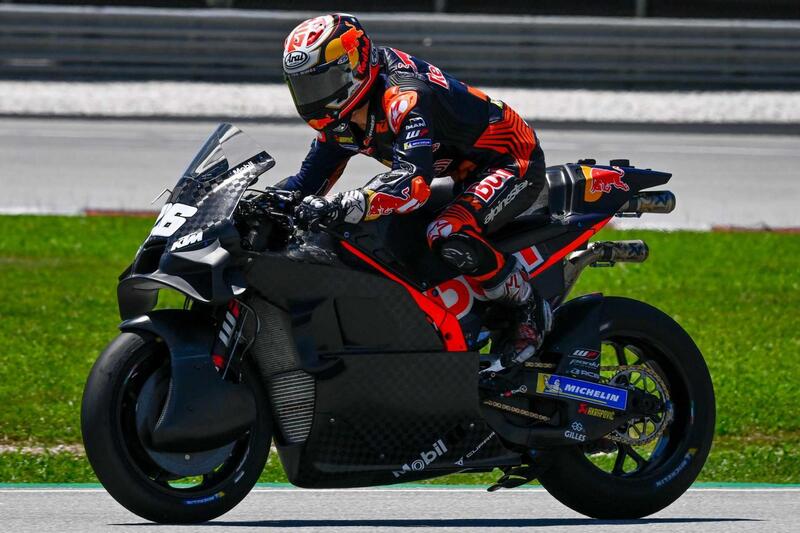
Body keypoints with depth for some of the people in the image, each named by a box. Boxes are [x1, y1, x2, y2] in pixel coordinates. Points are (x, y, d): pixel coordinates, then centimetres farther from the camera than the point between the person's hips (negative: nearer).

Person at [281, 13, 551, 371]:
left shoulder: (405, 98, -33)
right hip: (464, 174, 10)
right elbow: (311, 178, 6)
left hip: (512, 165, -10)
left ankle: (530, 312, -14)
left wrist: (342, 207, -58)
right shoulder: (338, 122, -2)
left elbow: (413, 183, -45)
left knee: (449, 237, -33)